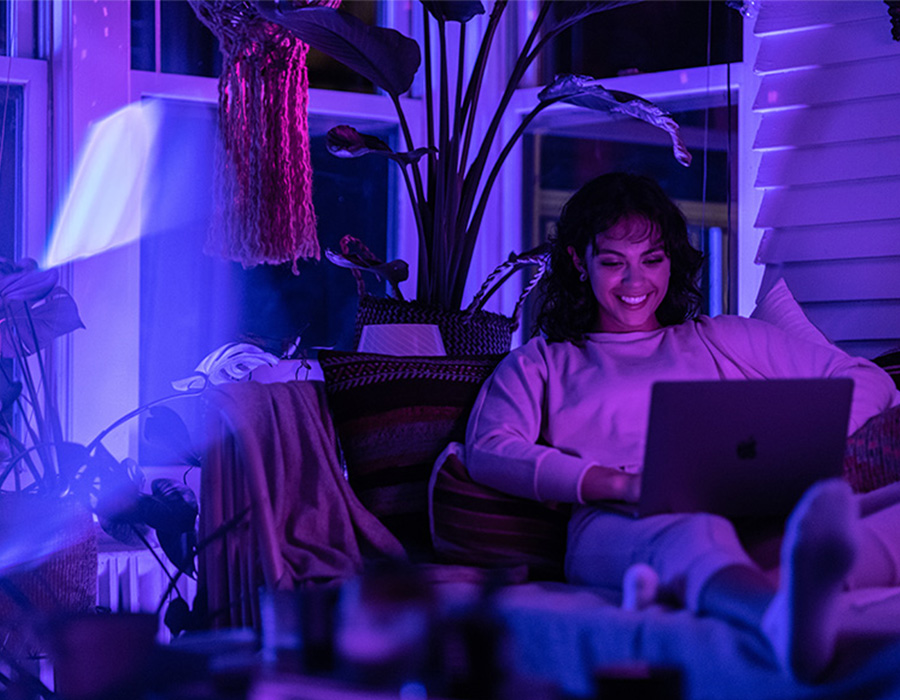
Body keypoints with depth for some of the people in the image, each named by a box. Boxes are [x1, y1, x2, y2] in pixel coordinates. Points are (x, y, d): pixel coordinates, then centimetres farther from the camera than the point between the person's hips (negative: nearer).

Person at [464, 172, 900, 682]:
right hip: (617, 527, -2)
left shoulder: (722, 340, 33)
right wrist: (622, 483, -11)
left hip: (759, 521, 3)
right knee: (693, 534, -43)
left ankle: (806, 582, -67)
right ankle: (789, 619, -76)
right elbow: (488, 451, 6)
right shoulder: (541, 363, 28)